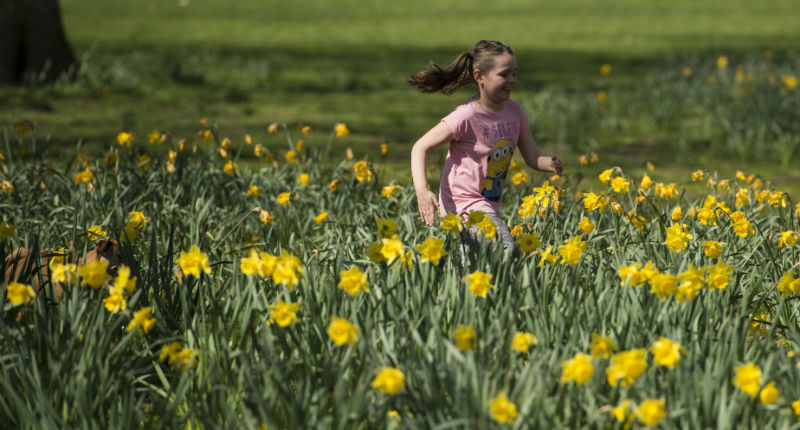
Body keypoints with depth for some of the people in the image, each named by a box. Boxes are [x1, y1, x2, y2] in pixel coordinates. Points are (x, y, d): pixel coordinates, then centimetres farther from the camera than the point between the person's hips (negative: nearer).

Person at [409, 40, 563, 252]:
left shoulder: (514, 111, 3)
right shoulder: (467, 117, -17)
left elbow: (533, 157, 7)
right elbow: (420, 148, -15)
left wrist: (551, 164, -18)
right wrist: (422, 191, -29)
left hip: (489, 206, 8)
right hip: (464, 206, -8)